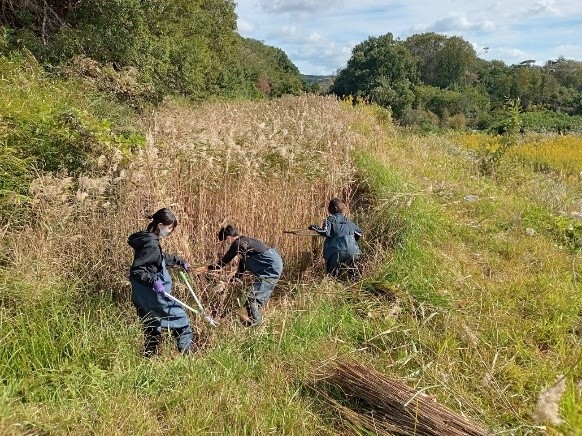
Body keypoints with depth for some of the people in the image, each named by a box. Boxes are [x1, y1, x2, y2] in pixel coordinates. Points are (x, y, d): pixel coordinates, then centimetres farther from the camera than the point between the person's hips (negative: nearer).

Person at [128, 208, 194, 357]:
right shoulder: (150, 244, -21)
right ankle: (188, 354, 12)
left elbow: (162, 257, 29)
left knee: (152, 331, 18)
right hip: (154, 295, -10)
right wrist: (154, 281, -30)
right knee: (181, 320, 4)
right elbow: (135, 270, -24)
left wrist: (180, 261, 29)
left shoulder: (149, 240, 9)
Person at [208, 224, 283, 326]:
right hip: (273, 265, 11)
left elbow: (224, 261, -8)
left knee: (252, 298, -8)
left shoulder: (238, 244, -12)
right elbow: (242, 266, 23)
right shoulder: (244, 241, 17)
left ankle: (255, 323, 0)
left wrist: (208, 268, 4)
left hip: (271, 268, -11)